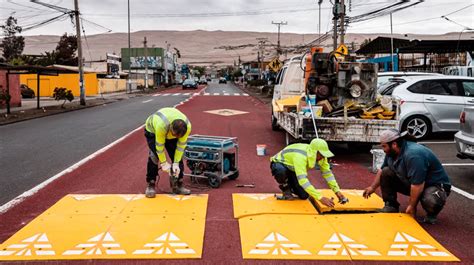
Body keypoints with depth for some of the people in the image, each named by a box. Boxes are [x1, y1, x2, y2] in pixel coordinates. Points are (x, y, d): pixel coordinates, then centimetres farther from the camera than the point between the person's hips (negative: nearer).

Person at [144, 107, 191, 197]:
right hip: (153, 130, -3)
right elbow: (159, 145, -33)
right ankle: (150, 185, -5)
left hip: (170, 133, 3)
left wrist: (176, 163, -24)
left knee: (178, 156, -8)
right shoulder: (161, 125, -46)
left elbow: (181, 145, -23)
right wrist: (164, 163, -25)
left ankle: (178, 186, 3)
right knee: (154, 157, -18)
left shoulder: (187, 126, -35)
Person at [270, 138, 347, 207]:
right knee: (281, 171, -43)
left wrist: (337, 191, -21)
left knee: (304, 195, -11)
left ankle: (290, 186, 21)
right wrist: (320, 198, -53)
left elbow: (327, 173, -10)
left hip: (292, 169, 6)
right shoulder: (300, 156, -43)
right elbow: (302, 180, -50)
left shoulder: (321, 156, -19)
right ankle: (285, 188, -9)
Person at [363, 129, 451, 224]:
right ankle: (391, 206, 6)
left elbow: (417, 185, -33)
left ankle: (432, 214, -4)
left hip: (435, 185, -8)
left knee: (430, 201, -39)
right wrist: (372, 187, 9)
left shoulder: (413, 155, -34)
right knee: (386, 172, -4)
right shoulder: (391, 152, -5)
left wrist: (412, 206, -23)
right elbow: (381, 171, 13)